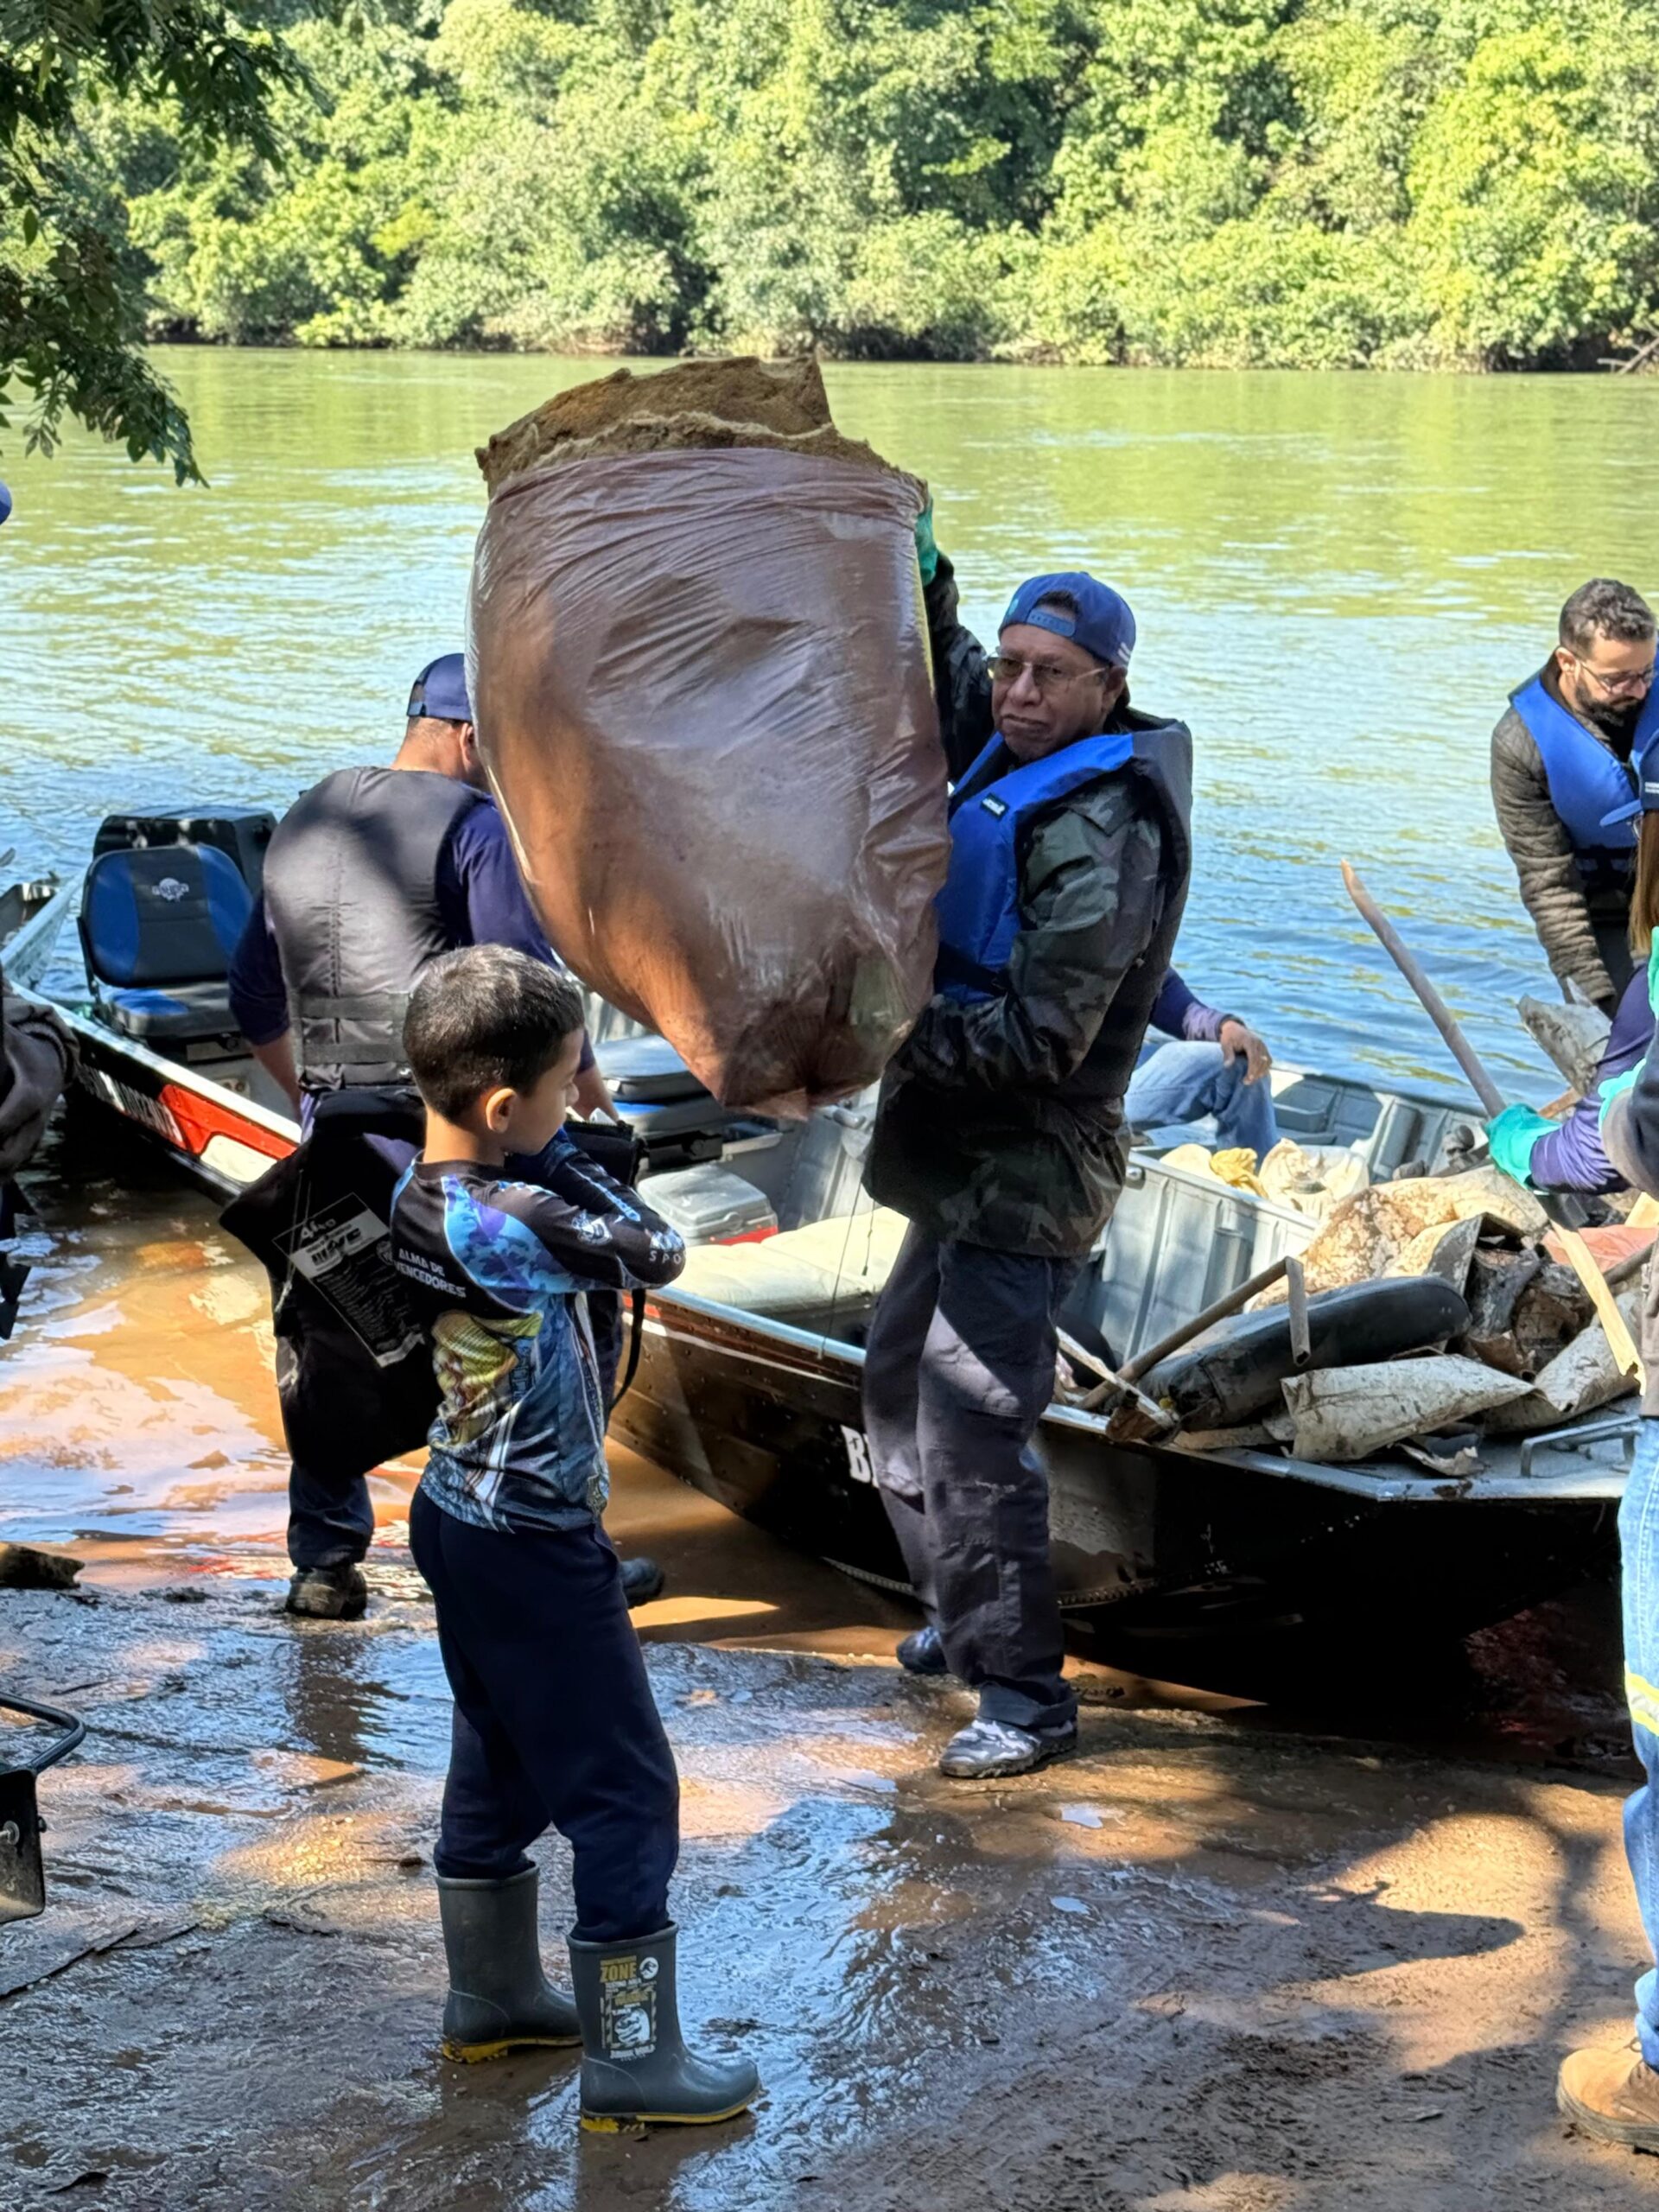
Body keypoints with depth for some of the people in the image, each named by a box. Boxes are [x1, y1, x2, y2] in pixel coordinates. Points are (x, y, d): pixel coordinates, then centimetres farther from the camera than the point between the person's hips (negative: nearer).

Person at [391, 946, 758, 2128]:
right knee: (624, 1789, 1)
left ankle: (492, 1995, 38)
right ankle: (632, 2060, 9)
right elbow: (658, 1255, -19)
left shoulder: (417, 1190, -3)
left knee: (502, 1762, 23)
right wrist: (562, 1158, -10)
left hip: (466, 1523, 9)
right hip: (534, 1550, -9)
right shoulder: (502, 1223, -29)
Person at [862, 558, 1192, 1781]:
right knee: (898, 1381, 22)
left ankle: (1027, 1695, 0)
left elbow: (1040, 1040, -26)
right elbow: (942, 676, 29)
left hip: (1024, 1171, -10)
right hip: (965, 1161, 10)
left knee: (970, 1428, -11)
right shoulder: (1013, 762, 6)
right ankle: (962, 1613, 39)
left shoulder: (1102, 834, -22)